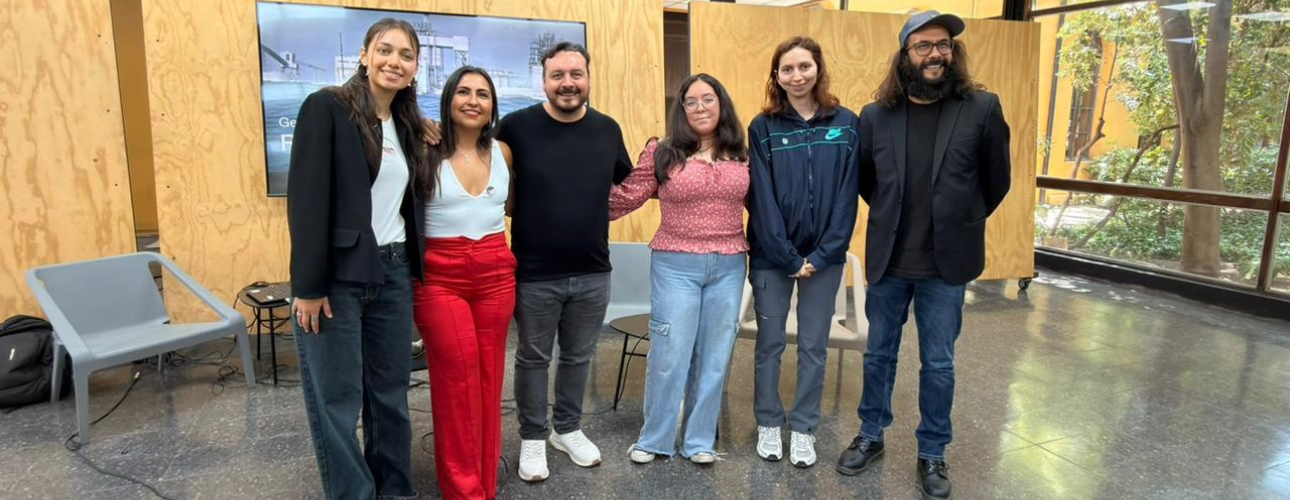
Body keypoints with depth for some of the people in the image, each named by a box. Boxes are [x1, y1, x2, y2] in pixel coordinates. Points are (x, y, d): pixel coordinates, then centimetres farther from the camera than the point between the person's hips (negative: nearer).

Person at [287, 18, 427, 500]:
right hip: (337, 275, -6)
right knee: (337, 401, 6)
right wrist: (308, 285, -16)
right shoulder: (326, 107, -7)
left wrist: (409, 269, 8)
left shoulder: (407, 124, 12)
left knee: (391, 393, 14)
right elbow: (306, 199, -13)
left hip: (393, 272, 6)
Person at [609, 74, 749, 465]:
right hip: (675, 265, -3)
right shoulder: (662, 153, -4)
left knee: (714, 356, 11)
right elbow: (625, 198, -1)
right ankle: (654, 439, 23)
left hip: (729, 267, 3)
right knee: (668, 355, 3)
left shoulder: (741, 156, 5)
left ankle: (700, 440, 27)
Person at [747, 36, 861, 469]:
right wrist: (789, 257, -12)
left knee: (814, 346, 9)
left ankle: (804, 429, 24)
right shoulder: (763, 127, -3)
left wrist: (823, 253, -10)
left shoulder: (846, 124, 0)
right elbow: (762, 199, -7)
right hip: (772, 256, -1)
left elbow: (848, 194, -3)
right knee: (770, 342, 9)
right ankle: (768, 424, 26)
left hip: (825, 257, 1)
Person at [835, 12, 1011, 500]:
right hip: (887, 260, 1)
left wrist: (959, 223, 11)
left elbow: (997, 180, 5)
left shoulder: (983, 109, -6)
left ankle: (932, 453, 28)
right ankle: (870, 437, 34)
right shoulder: (875, 115, -3)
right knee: (879, 355, 15)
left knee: (938, 364, 10)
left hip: (946, 264, -1)